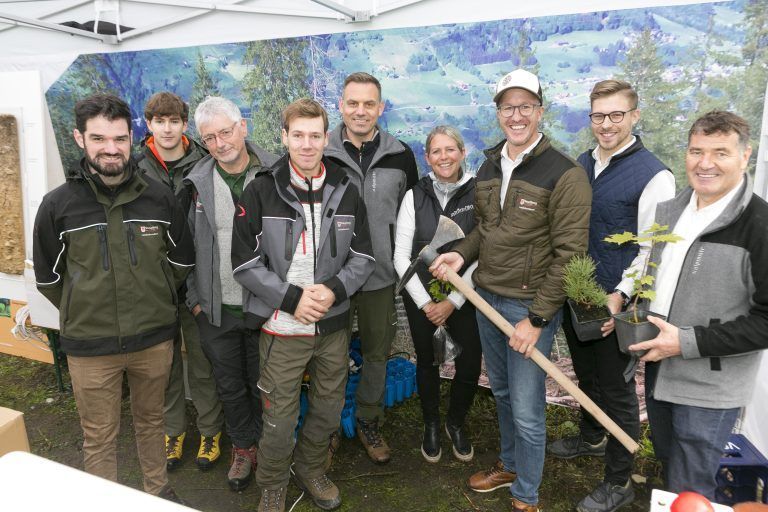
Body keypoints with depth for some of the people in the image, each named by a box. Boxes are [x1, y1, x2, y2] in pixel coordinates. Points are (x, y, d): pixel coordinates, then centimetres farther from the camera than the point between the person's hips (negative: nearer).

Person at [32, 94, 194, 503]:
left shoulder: (159, 197, -5)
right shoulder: (58, 204, -8)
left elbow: (182, 260, 7)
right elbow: (48, 277, 3)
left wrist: (153, 302, 7)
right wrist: (85, 313, 4)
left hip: (154, 339, 2)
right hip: (89, 346, -1)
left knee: (151, 421, 22)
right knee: (99, 438, 14)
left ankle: (158, 488, 44)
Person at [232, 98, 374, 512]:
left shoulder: (346, 191, 1)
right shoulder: (260, 191, -7)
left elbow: (363, 256, 3)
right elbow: (245, 263, -8)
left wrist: (334, 289, -14)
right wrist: (292, 299, -17)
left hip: (334, 325, 3)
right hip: (282, 328, -3)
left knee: (329, 410, 18)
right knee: (279, 419, 7)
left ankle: (311, 469, 45)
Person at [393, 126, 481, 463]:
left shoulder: (477, 194, -6)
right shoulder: (415, 196, -3)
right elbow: (401, 257, -4)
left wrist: (452, 302, -12)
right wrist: (425, 303, -8)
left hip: (463, 297, 0)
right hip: (420, 297, 1)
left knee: (470, 366, 0)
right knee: (427, 363, 13)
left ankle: (456, 423, 31)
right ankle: (431, 425, 38)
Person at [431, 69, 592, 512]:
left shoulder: (564, 174, -14)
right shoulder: (490, 166, 7)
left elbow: (569, 255, -16)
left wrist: (537, 318, -17)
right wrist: (462, 254, -1)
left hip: (530, 305, -6)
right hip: (487, 297, 7)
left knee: (526, 410, 4)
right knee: (502, 392, 22)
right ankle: (509, 465, 45)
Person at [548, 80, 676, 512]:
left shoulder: (654, 176, -14)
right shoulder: (582, 164, 6)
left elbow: (652, 250, -15)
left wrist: (620, 296, -23)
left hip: (616, 304, -6)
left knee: (617, 390, 7)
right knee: (587, 376, 24)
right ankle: (591, 438, 49)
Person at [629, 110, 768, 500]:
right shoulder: (670, 211, 3)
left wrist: (689, 342, -23)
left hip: (709, 390, -6)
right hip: (659, 372, 6)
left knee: (689, 492, 9)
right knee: (668, 470, 25)